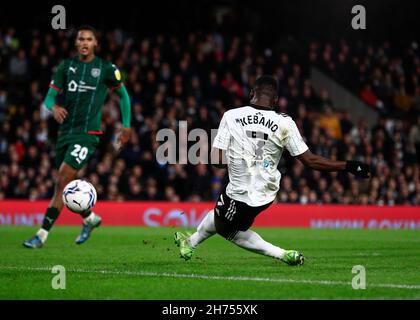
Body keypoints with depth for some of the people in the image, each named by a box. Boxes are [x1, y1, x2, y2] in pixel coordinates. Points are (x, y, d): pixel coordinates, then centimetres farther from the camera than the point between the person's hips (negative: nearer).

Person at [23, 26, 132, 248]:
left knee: (62, 182, -16)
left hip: (87, 135, -5)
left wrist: (126, 126, 10)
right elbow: (49, 96, 1)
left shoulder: (106, 69, -1)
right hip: (65, 132, 5)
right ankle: (90, 218, 39)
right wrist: (54, 107, -22)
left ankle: (42, 234, -15)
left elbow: (123, 95, 13)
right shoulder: (66, 66, 7)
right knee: (67, 184, 13)